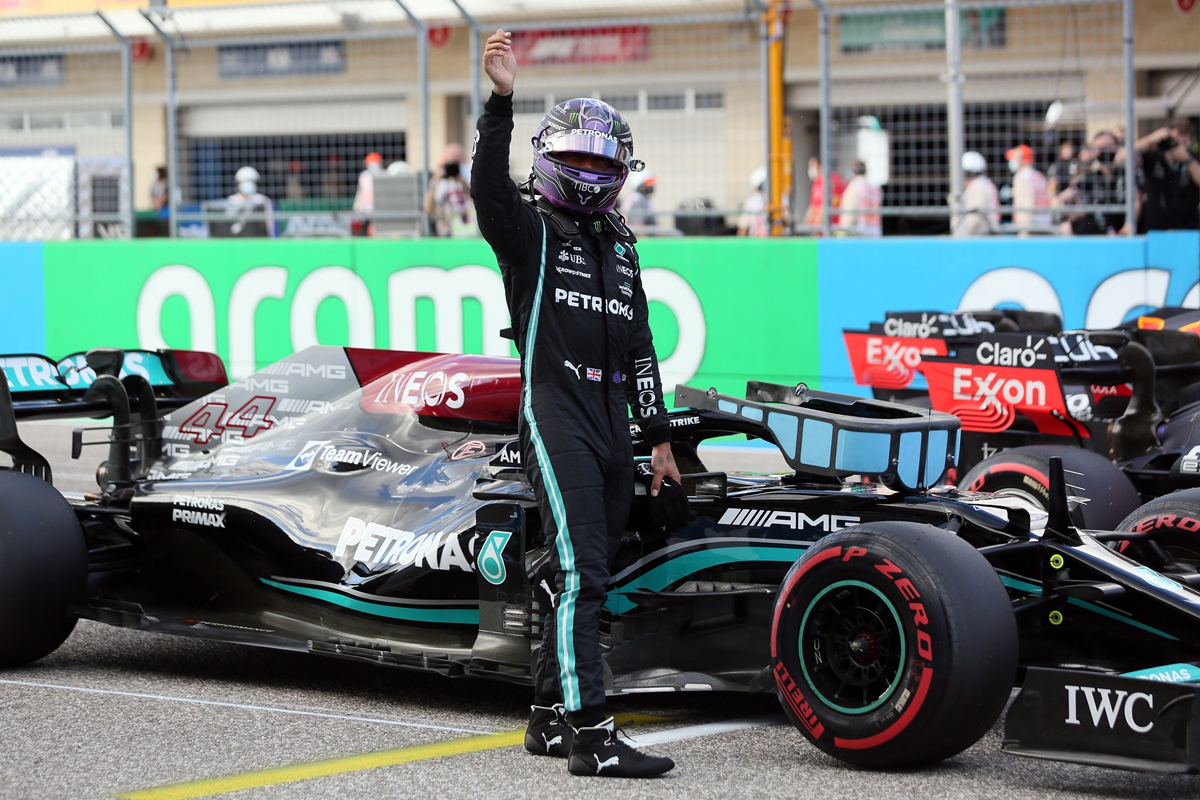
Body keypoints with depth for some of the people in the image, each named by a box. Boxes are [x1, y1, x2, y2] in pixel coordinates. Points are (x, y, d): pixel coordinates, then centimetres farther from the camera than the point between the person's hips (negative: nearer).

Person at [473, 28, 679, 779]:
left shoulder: (620, 245, 21)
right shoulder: (528, 226, 1)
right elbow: (488, 183, -23)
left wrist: (660, 438, 21)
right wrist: (502, 97, -33)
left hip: (613, 424, 7)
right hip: (556, 414, -7)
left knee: (587, 576, 10)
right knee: (581, 572, -16)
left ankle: (549, 716, 21)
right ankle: (589, 735, -21)